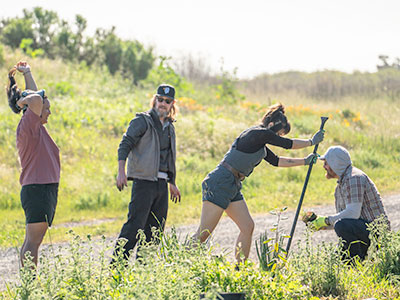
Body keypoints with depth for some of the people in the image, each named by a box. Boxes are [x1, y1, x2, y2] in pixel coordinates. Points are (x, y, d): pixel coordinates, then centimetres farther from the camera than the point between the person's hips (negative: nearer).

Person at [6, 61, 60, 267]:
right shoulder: (27, 126, -10)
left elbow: (35, 95, 31)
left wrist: (27, 74, 32)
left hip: (47, 190, 10)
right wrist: (23, 101, -8)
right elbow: (36, 99, -27)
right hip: (36, 189, -10)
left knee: (33, 241, 8)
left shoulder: (37, 126, 16)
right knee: (33, 240, -12)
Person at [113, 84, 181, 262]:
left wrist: (172, 183, 28)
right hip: (144, 181, -7)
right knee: (135, 225, -14)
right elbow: (125, 145, -12)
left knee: (156, 228, 6)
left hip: (161, 183, 7)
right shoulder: (142, 121, -3)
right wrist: (121, 172, -25)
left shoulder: (169, 127, 19)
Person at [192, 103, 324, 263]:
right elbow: (288, 144, -3)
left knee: (247, 226, 5)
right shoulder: (260, 133, -10)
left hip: (233, 187, 10)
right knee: (204, 233, -11)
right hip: (219, 184, -10)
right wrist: (312, 141, 11)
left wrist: (305, 161, 27)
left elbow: (275, 160, 27)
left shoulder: (259, 141, 19)